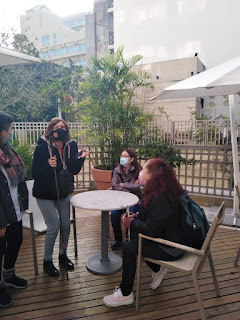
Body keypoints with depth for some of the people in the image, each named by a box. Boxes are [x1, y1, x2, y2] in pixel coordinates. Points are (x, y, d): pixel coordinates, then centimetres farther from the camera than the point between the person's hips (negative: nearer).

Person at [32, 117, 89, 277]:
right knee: (54, 225, -7)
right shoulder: (42, 147, -16)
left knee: (66, 224, 9)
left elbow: (74, 170, -8)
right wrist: (48, 166, -35)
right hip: (45, 194, -4)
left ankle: (63, 255, 33)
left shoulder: (71, 146, -4)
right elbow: (35, 173, -18)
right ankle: (47, 261, 17)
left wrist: (80, 158, -25)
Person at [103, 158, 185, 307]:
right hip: (173, 238, 10)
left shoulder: (160, 198, -29)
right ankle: (158, 270, 29)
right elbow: (153, 218, 14)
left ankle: (125, 294, 9)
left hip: (170, 249, -10)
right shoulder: (167, 191, 2)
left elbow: (152, 230, -28)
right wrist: (137, 217, 2)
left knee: (128, 248, -9)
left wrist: (132, 223, -12)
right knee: (135, 239, 16)